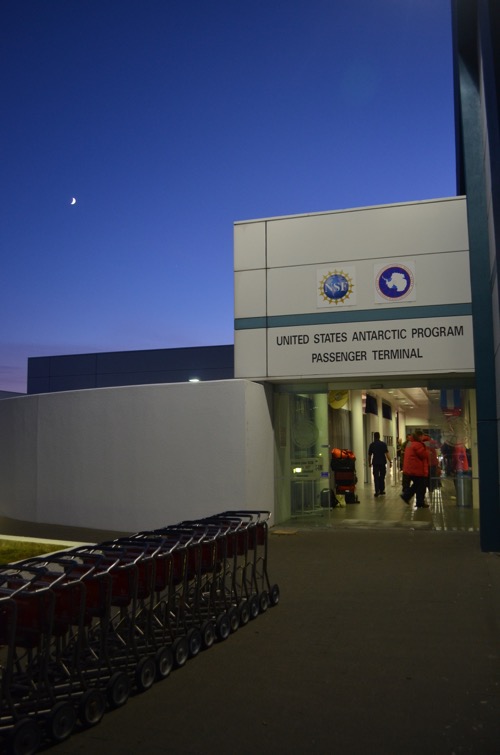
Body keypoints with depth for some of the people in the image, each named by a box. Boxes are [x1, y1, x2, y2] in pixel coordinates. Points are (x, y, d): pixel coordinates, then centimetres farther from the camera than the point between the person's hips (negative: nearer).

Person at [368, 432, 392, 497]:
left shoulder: (371, 445, 2)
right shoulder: (383, 444, -2)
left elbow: (369, 455, 7)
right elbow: (386, 453, -9)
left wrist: (369, 463, 20)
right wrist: (390, 461, -7)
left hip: (375, 463, 0)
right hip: (382, 462, 0)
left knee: (376, 477, -2)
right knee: (382, 477, 14)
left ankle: (377, 492, -11)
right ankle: (381, 491, 19)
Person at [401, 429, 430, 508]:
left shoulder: (410, 444, 14)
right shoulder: (418, 445, -18)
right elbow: (425, 455, -19)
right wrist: (426, 449, 1)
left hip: (410, 469, 10)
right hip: (417, 470, -10)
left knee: (416, 485, 22)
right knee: (421, 487, 1)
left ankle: (406, 495, 15)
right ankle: (420, 503, 7)